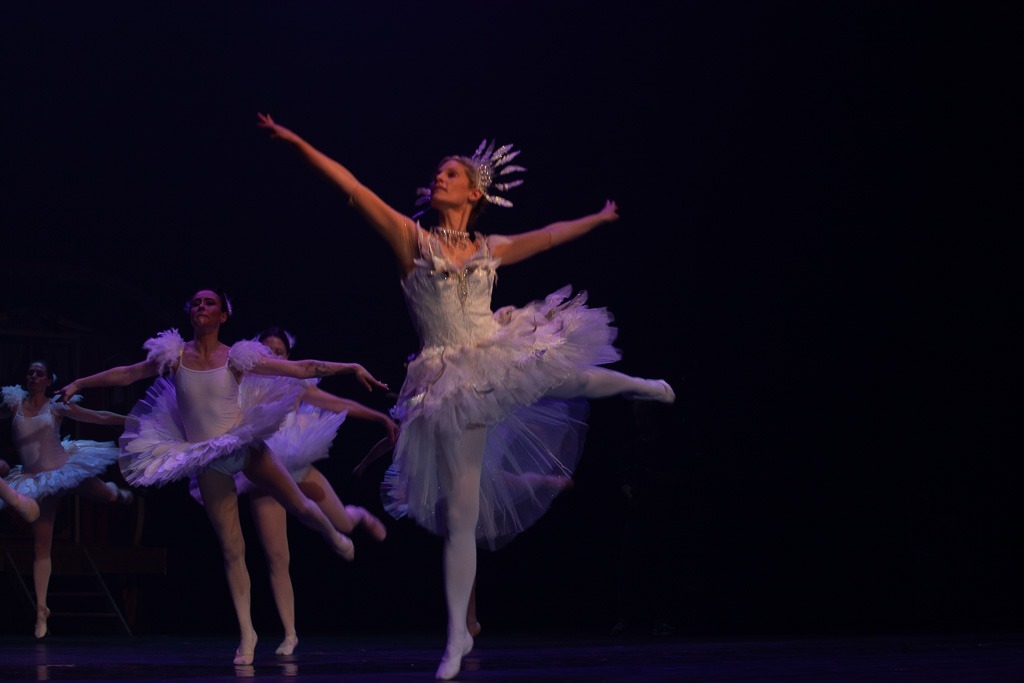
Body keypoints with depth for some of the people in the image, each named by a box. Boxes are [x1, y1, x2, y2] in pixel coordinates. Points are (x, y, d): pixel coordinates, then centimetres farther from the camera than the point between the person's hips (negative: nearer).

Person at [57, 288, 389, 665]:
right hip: (208, 461, 1)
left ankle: (334, 536, 39)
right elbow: (127, 374, 8)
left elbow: (302, 368, -11)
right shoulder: (175, 355, -4)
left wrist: (350, 367, -17)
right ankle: (246, 634, 8)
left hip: (245, 444, -1)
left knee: (299, 506, 0)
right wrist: (79, 383, 12)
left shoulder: (238, 357, -9)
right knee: (232, 549, 0)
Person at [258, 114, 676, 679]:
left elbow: (547, 236, 28)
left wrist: (597, 219, 41)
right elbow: (351, 187, -6)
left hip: (501, 359, 3)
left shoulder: (490, 249, 11)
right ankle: (458, 636, 5)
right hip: (453, 385, -3)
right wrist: (294, 141, -14)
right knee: (459, 517, -4)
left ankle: (640, 386, 38)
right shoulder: (412, 239, 2)